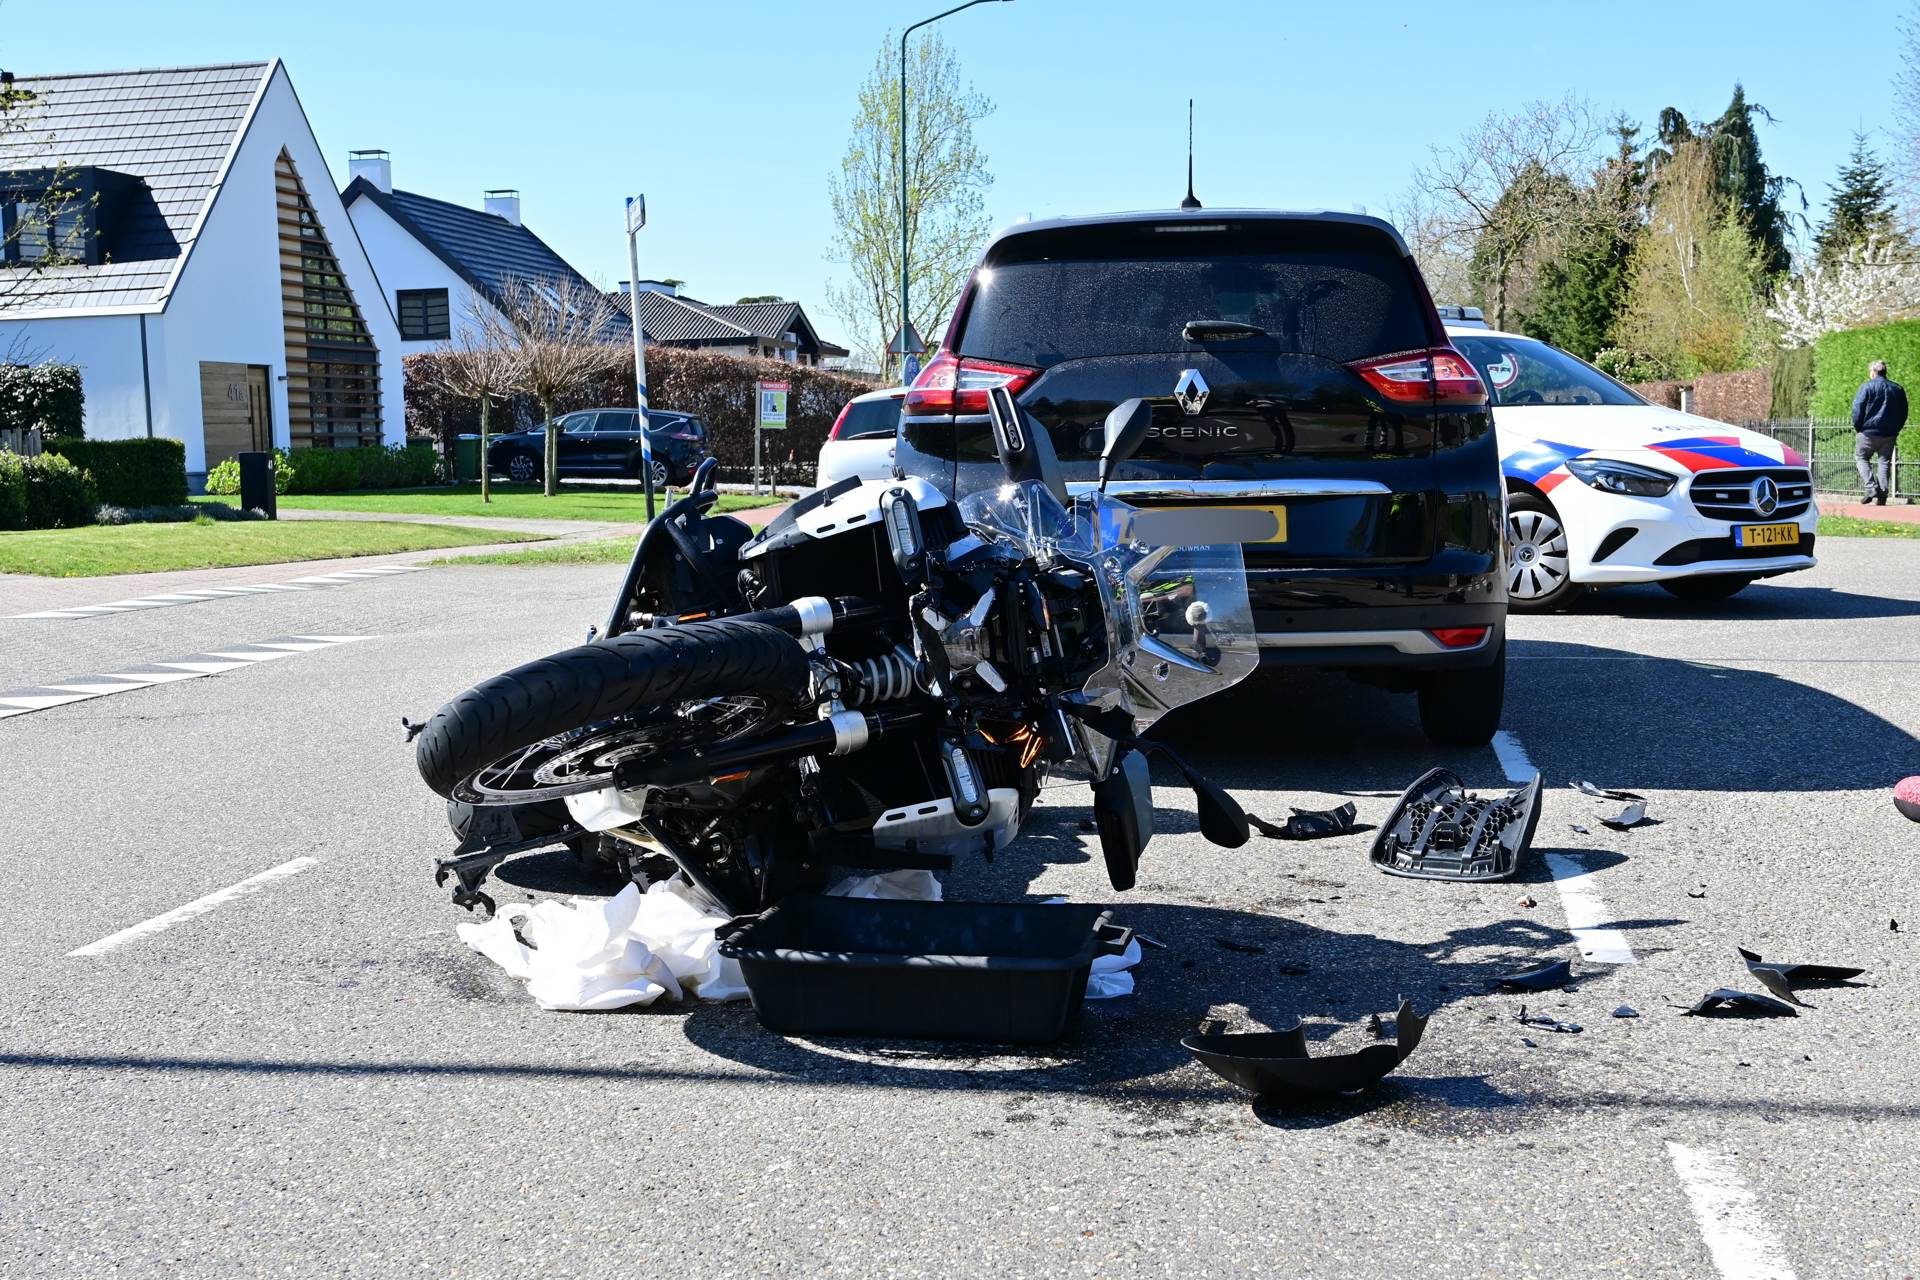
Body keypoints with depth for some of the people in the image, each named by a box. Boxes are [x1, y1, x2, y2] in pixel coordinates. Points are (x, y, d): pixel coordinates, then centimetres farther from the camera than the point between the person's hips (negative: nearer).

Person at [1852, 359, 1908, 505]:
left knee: (1861, 458, 8)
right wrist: (1895, 429, 18)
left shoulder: (1867, 387, -6)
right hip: (1890, 433, 4)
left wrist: (1857, 427, 1)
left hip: (1869, 431, -4)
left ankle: (1871, 489, -11)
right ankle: (1883, 495, 3)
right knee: (1885, 462, 9)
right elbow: (1904, 413, 15)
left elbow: (1857, 408, -10)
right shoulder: (1898, 389, 11)